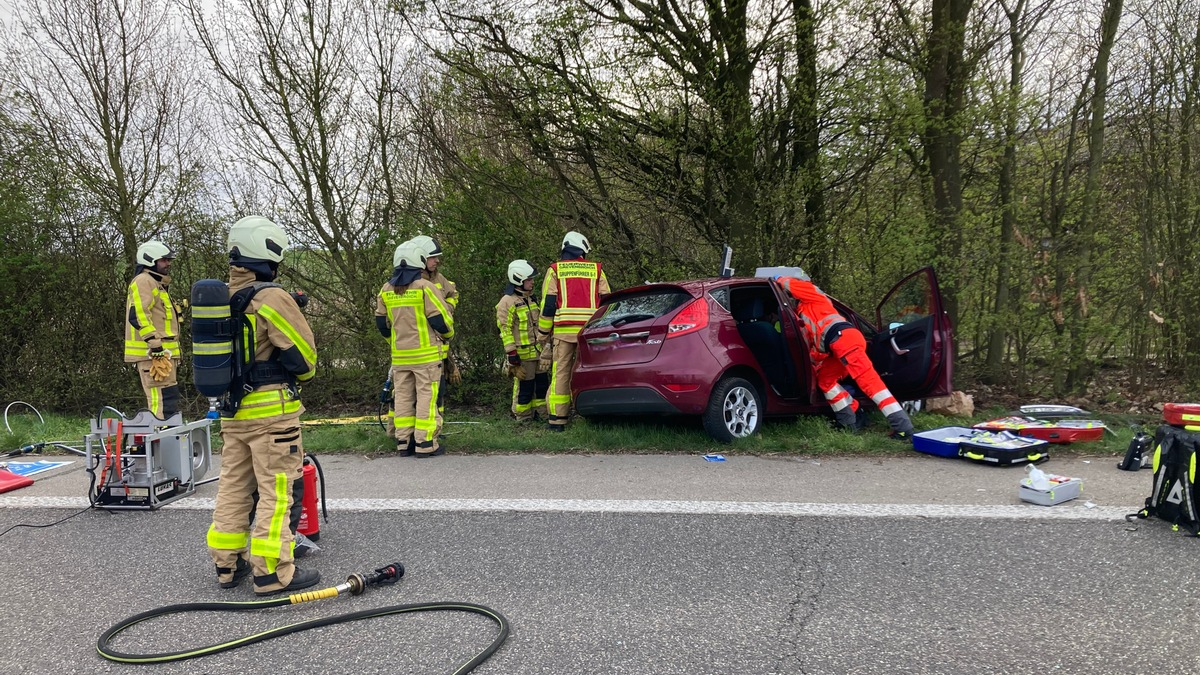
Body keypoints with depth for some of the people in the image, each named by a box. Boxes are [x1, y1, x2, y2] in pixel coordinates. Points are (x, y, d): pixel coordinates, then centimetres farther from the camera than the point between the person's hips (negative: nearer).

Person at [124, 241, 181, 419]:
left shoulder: (157, 284, 26)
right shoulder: (143, 281, -7)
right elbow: (138, 316, -19)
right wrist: (155, 345, -24)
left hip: (162, 353, 11)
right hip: (153, 353, -11)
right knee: (164, 400, -16)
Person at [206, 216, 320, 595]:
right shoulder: (272, 298, -16)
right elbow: (302, 353, -15)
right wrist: (304, 375, 4)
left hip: (232, 410, 8)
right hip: (272, 410, -8)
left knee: (233, 485, 16)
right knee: (276, 491, -1)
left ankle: (227, 564, 26)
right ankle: (272, 572, 3)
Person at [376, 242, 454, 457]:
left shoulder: (386, 290, 6)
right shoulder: (425, 287, -12)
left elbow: (381, 322, 14)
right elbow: (441, 319, -12)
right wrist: (448, 334, 8)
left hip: (399, 355, 5)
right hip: (426, 353, -5)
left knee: (403, 396, 11)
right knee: (426, 396, -1)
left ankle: (404, 442, 15)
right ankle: (425, 443, -1)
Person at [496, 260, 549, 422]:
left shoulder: (530, 299, 16)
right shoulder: (507, 302, -12)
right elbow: (505, 330, -15)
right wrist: (513, 356, -18)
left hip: (538, 352, 8)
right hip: (522, 355, -8)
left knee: (542, 383, 12)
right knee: (524, 387, -2)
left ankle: (542, 414, 24)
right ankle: (524, 419, 10)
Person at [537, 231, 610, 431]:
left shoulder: (555, 270, 8)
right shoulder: (596, 270, 12)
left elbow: (548, 304, 4)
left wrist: (543, 334, 9)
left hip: (564, 330, -1)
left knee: (561, 372, 1)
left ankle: (557, 419, 0)